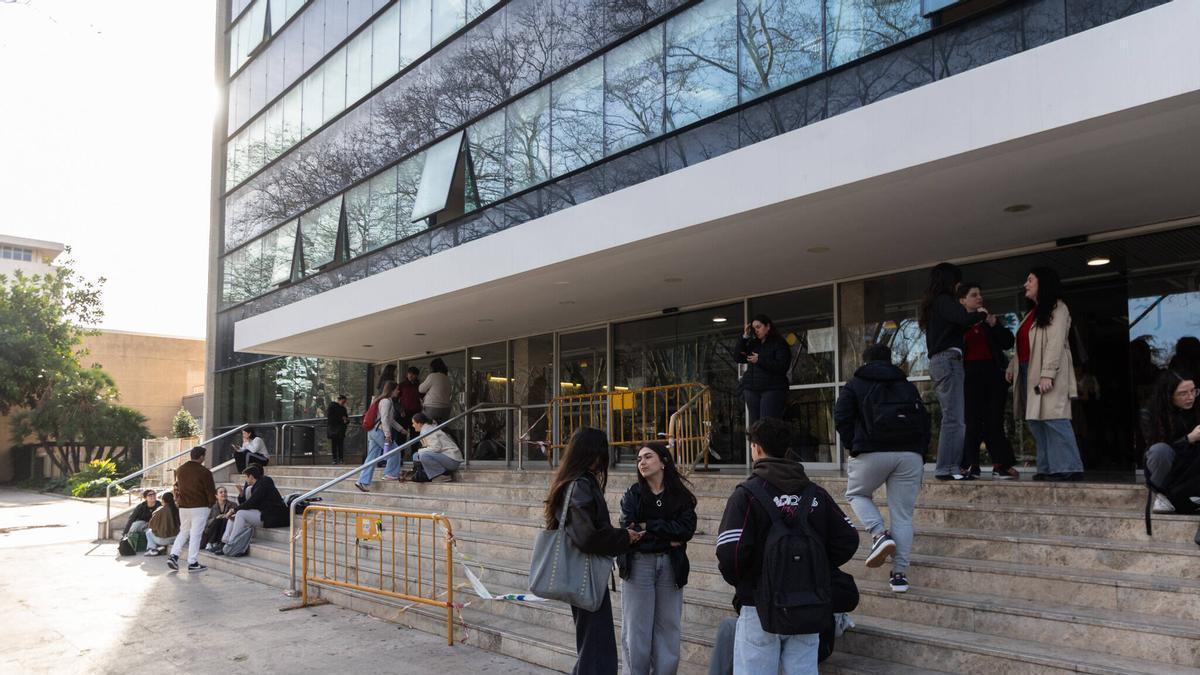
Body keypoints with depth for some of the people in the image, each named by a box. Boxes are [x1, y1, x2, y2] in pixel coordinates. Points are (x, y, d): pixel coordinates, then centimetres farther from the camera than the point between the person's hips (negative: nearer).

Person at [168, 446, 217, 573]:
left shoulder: (180, 470, 6)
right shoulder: (204, 472, -14)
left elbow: (177, 488, 17)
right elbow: (211, 492, -10)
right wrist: (210, 503, 8)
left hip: (183, 507, 6)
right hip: (200, 507, -6)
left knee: (183, 531, 20)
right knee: (195, 534, 0)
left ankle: (174, 555, 6)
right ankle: (192, 563, 3)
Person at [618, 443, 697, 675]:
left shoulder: (681, 496, 5)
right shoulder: (633, 494, 4)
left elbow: (687, 530, -9)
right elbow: (628, 530, -10)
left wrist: (648, 527, -12)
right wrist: (667, 539, -12)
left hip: (671, 566, 1)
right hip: (639, 565, -1)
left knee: (668, 628, 5)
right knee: (637, 629, 0)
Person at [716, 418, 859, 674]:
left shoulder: (747, 493, -10)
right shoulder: (815, 493, 6)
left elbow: (730, 552, -20)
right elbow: (848, 539, 5)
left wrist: (739, 581, 0)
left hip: (759, 607, -5)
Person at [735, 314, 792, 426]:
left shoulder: (779, 343, 1)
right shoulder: (752, 343, 18)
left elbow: (782, 367, -10)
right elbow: (737, 358, 9)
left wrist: (760, 360, -13)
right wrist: (744, 337, 3)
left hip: (772, 390, -6)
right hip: (752, 390, 6)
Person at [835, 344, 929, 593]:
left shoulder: (855, 385, 11)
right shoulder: (908, 387, 20)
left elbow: (841, 418, 0)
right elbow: (924, 421, 16)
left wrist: (852, 446, 10)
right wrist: (920, 455, 18)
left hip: (871, 453, -2)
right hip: (910, 455, 3)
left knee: (857, 494, 22)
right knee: (903, 515, 7)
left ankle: (880, 534, -3)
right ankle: (899, 573, 1)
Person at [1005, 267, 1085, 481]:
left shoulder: (1057, 309, -3)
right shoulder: (1032, 313, 23)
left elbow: (1055, 343, -14)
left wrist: (1047, 374, -22)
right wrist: (1012, 367, 12)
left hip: (1046, 375, -8)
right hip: (1028, 372, 8)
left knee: (1053, 420, -12)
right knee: (1035, 421, 4)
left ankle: (1069, 468, -9)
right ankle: (1047, 468, 5)